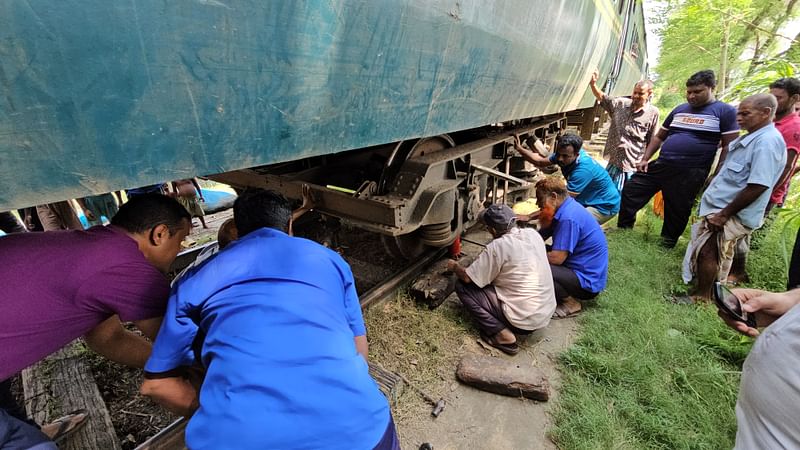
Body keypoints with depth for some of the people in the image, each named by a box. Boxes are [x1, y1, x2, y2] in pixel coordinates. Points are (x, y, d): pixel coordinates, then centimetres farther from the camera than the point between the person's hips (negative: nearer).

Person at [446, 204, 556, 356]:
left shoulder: (497, 247, -19)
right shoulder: (533, 234, 1)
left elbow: (467, 277, -9)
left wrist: (455, 267, 11)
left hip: (524, 320, -8)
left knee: (462, 286, -1)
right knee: (494, 279, 25)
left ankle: (502, 334, -6)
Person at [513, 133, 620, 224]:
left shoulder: (583, 169, -36)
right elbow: (541, 161, 3)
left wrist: (530, 217, -37)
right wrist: (520, 149, -10)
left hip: (604, 206, -9)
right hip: (587, 202, 9)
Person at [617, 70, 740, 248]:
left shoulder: (725, 111, -2)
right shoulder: (679, 109, 13)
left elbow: (728, 147, -6)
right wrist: (645, 159, 8)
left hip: (690, 174, -5)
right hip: (660, 165, 5)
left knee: (677, 212, 5)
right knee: (630, 192, 1)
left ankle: (666, 245, 22)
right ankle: (623, 230, 14)